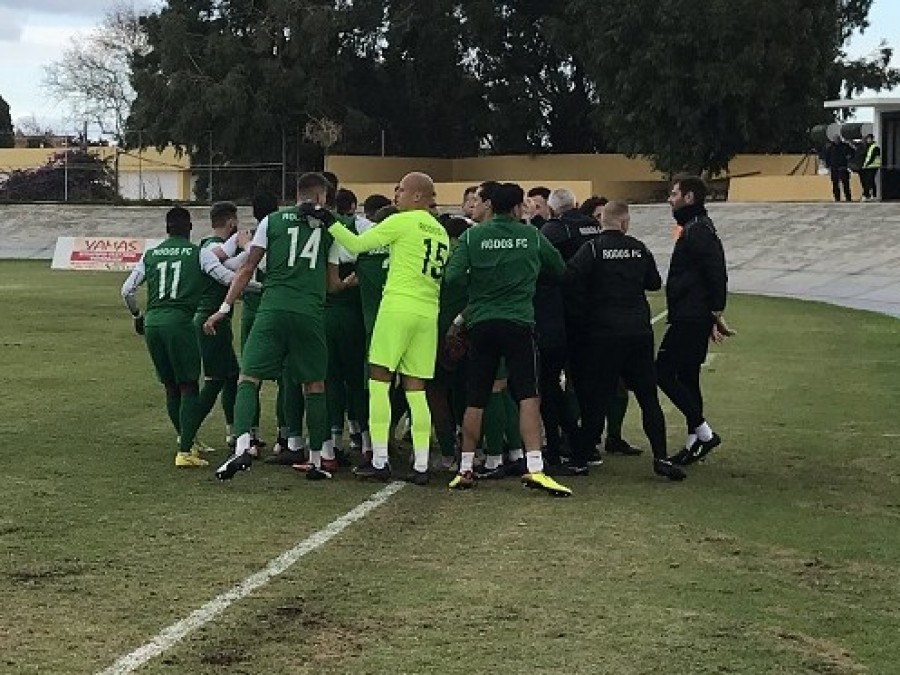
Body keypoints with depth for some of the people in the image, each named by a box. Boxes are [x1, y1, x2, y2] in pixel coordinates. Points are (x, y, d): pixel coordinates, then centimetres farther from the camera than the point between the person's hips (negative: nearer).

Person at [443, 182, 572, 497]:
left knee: (475, 400, 8)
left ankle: (465, 469, 14)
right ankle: (534, 468, -16)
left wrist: (476, 282, 12)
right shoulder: (532, 236, 2)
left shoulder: (473, 236, 1)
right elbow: (559, 268, 13)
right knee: (528, 396, -5)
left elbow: (453, 276, -8)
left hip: (481, 324, 2)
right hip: (519, 322, -2)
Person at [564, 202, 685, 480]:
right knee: (648, 397, 6)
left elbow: (569, 277, -20)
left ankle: (581, 459, 6)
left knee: (597, 397, 3)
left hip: (605, 333, -2)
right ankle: (661, 457, 2)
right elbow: (655, 282, 14)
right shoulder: (639, 249, 4)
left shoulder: (593, 248, -7)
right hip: (639, 331, 2)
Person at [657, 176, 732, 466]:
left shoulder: (697, 231, -14)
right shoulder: (696, 228, 19)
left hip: (690, 319, -11)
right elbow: (716, 274, 21)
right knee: (687, 377, 13)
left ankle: (703, 432, -8)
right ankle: (695, 441, 16)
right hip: (695, 319, 11)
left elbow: (716, 275, -22)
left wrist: (716, 314, -21)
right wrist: (714, 315, 19)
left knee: (663, 371, -10)